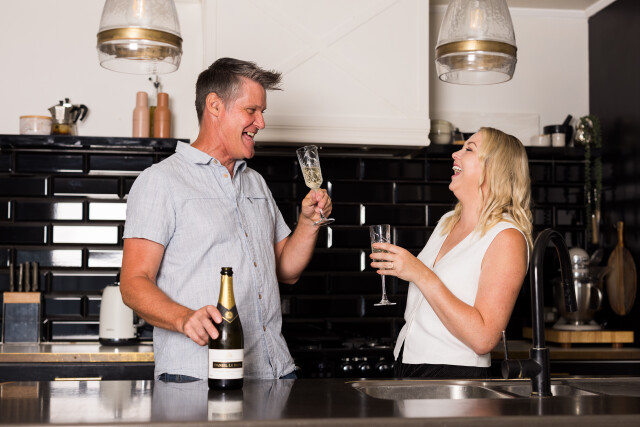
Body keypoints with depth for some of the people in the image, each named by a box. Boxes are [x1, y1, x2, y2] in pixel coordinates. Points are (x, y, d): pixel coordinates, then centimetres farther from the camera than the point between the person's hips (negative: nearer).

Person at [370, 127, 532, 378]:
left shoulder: (507, 239, -10)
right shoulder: (447, 222, 13)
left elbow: (483, 338, -19)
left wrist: (421, 274, -19)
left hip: (455, 375, -6)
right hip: (405, 364, 7)